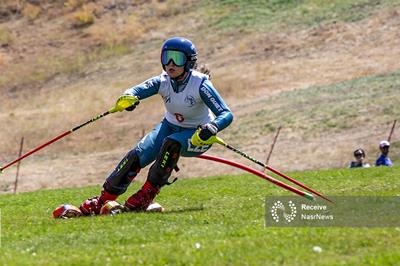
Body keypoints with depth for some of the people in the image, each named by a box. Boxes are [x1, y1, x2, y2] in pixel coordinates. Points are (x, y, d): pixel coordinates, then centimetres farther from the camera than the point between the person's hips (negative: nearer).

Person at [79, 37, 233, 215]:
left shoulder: (200, 84, -26)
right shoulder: (163, 82, -16)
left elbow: (226, 115, -30)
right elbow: (136, 91, -28)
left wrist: (210, 129, -50)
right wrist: (128, 97, -53)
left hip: (197, 135, -4)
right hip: (170, 126, 4)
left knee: (171, 143, -35)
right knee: (138, 155, -17)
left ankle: (147, 195, -25)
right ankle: (103, 199, -8)